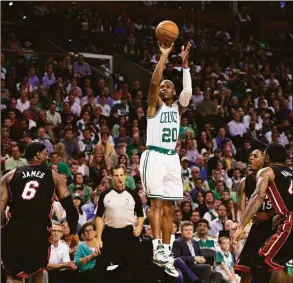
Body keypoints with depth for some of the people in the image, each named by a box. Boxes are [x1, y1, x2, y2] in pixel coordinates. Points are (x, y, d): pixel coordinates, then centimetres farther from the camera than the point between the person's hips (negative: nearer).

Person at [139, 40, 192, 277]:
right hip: (154, 156, -5)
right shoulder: (155, 105, 3)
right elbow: (153, 82, -14)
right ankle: (157, 248, -20)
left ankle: (167, 253, 6)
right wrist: (164, 55, -16)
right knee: (157, 203, -13)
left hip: (172, 158, 5)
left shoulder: (178, 107, 15)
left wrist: (185, 63, -11)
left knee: (169, 207, 5)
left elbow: (188, 91, -4)